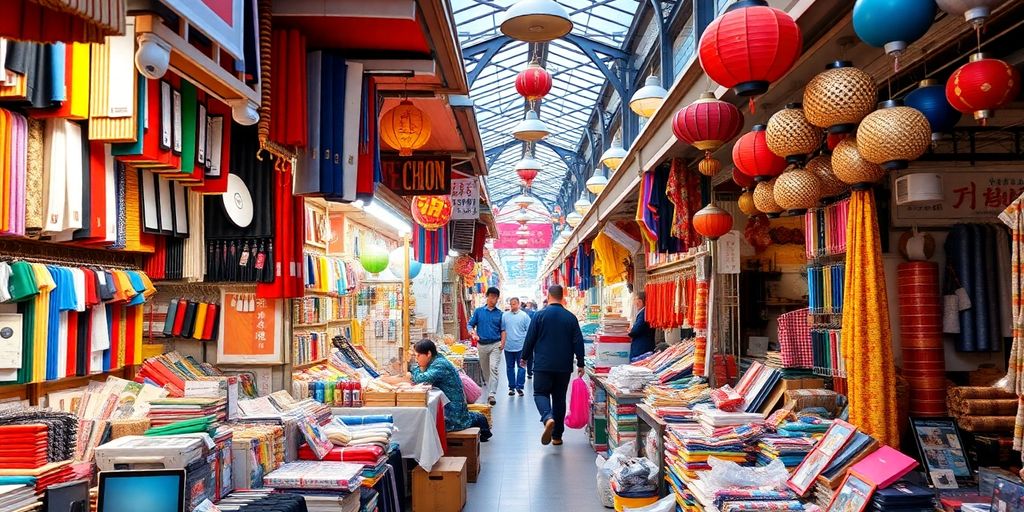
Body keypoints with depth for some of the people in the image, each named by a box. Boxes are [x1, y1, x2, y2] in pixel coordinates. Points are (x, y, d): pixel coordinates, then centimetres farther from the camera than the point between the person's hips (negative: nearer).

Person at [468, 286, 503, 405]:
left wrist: (502, 343, -7)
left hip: (495, 345, -2)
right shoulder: (479, 311, 5)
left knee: (493, 368, -16)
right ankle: (490, 388, 31)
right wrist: (473, 333, -15)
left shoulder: (500, 314, 4)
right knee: (485, 369, 12)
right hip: (482, 345, 2)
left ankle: (491, 394, -20)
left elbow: (503, 330, 7)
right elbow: (470, 325, 6)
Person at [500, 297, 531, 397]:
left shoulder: (524, 315, 0)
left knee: (521, 367, -1)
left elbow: (529, 330, 1)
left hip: (521, 347, -2)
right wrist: (502, 343, 2)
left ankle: (519, 387, 5)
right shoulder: (505, 316, 5)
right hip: (508, 347, 2)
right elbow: (503, 330, 8)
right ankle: (511, 387, 17)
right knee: (510, 367, 9)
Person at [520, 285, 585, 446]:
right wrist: (580, 364, 9)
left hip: (543, 365, -3)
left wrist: (525, 357, 11)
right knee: (559, 398, 11)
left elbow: (530, 339, -2)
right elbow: (578, 342, 2)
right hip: (564, 366, 3)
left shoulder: (540, 315, -6)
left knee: (540, 393, 5)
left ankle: (548, 418, -25)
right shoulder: (571, 317, 2)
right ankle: (557, 436, 15)